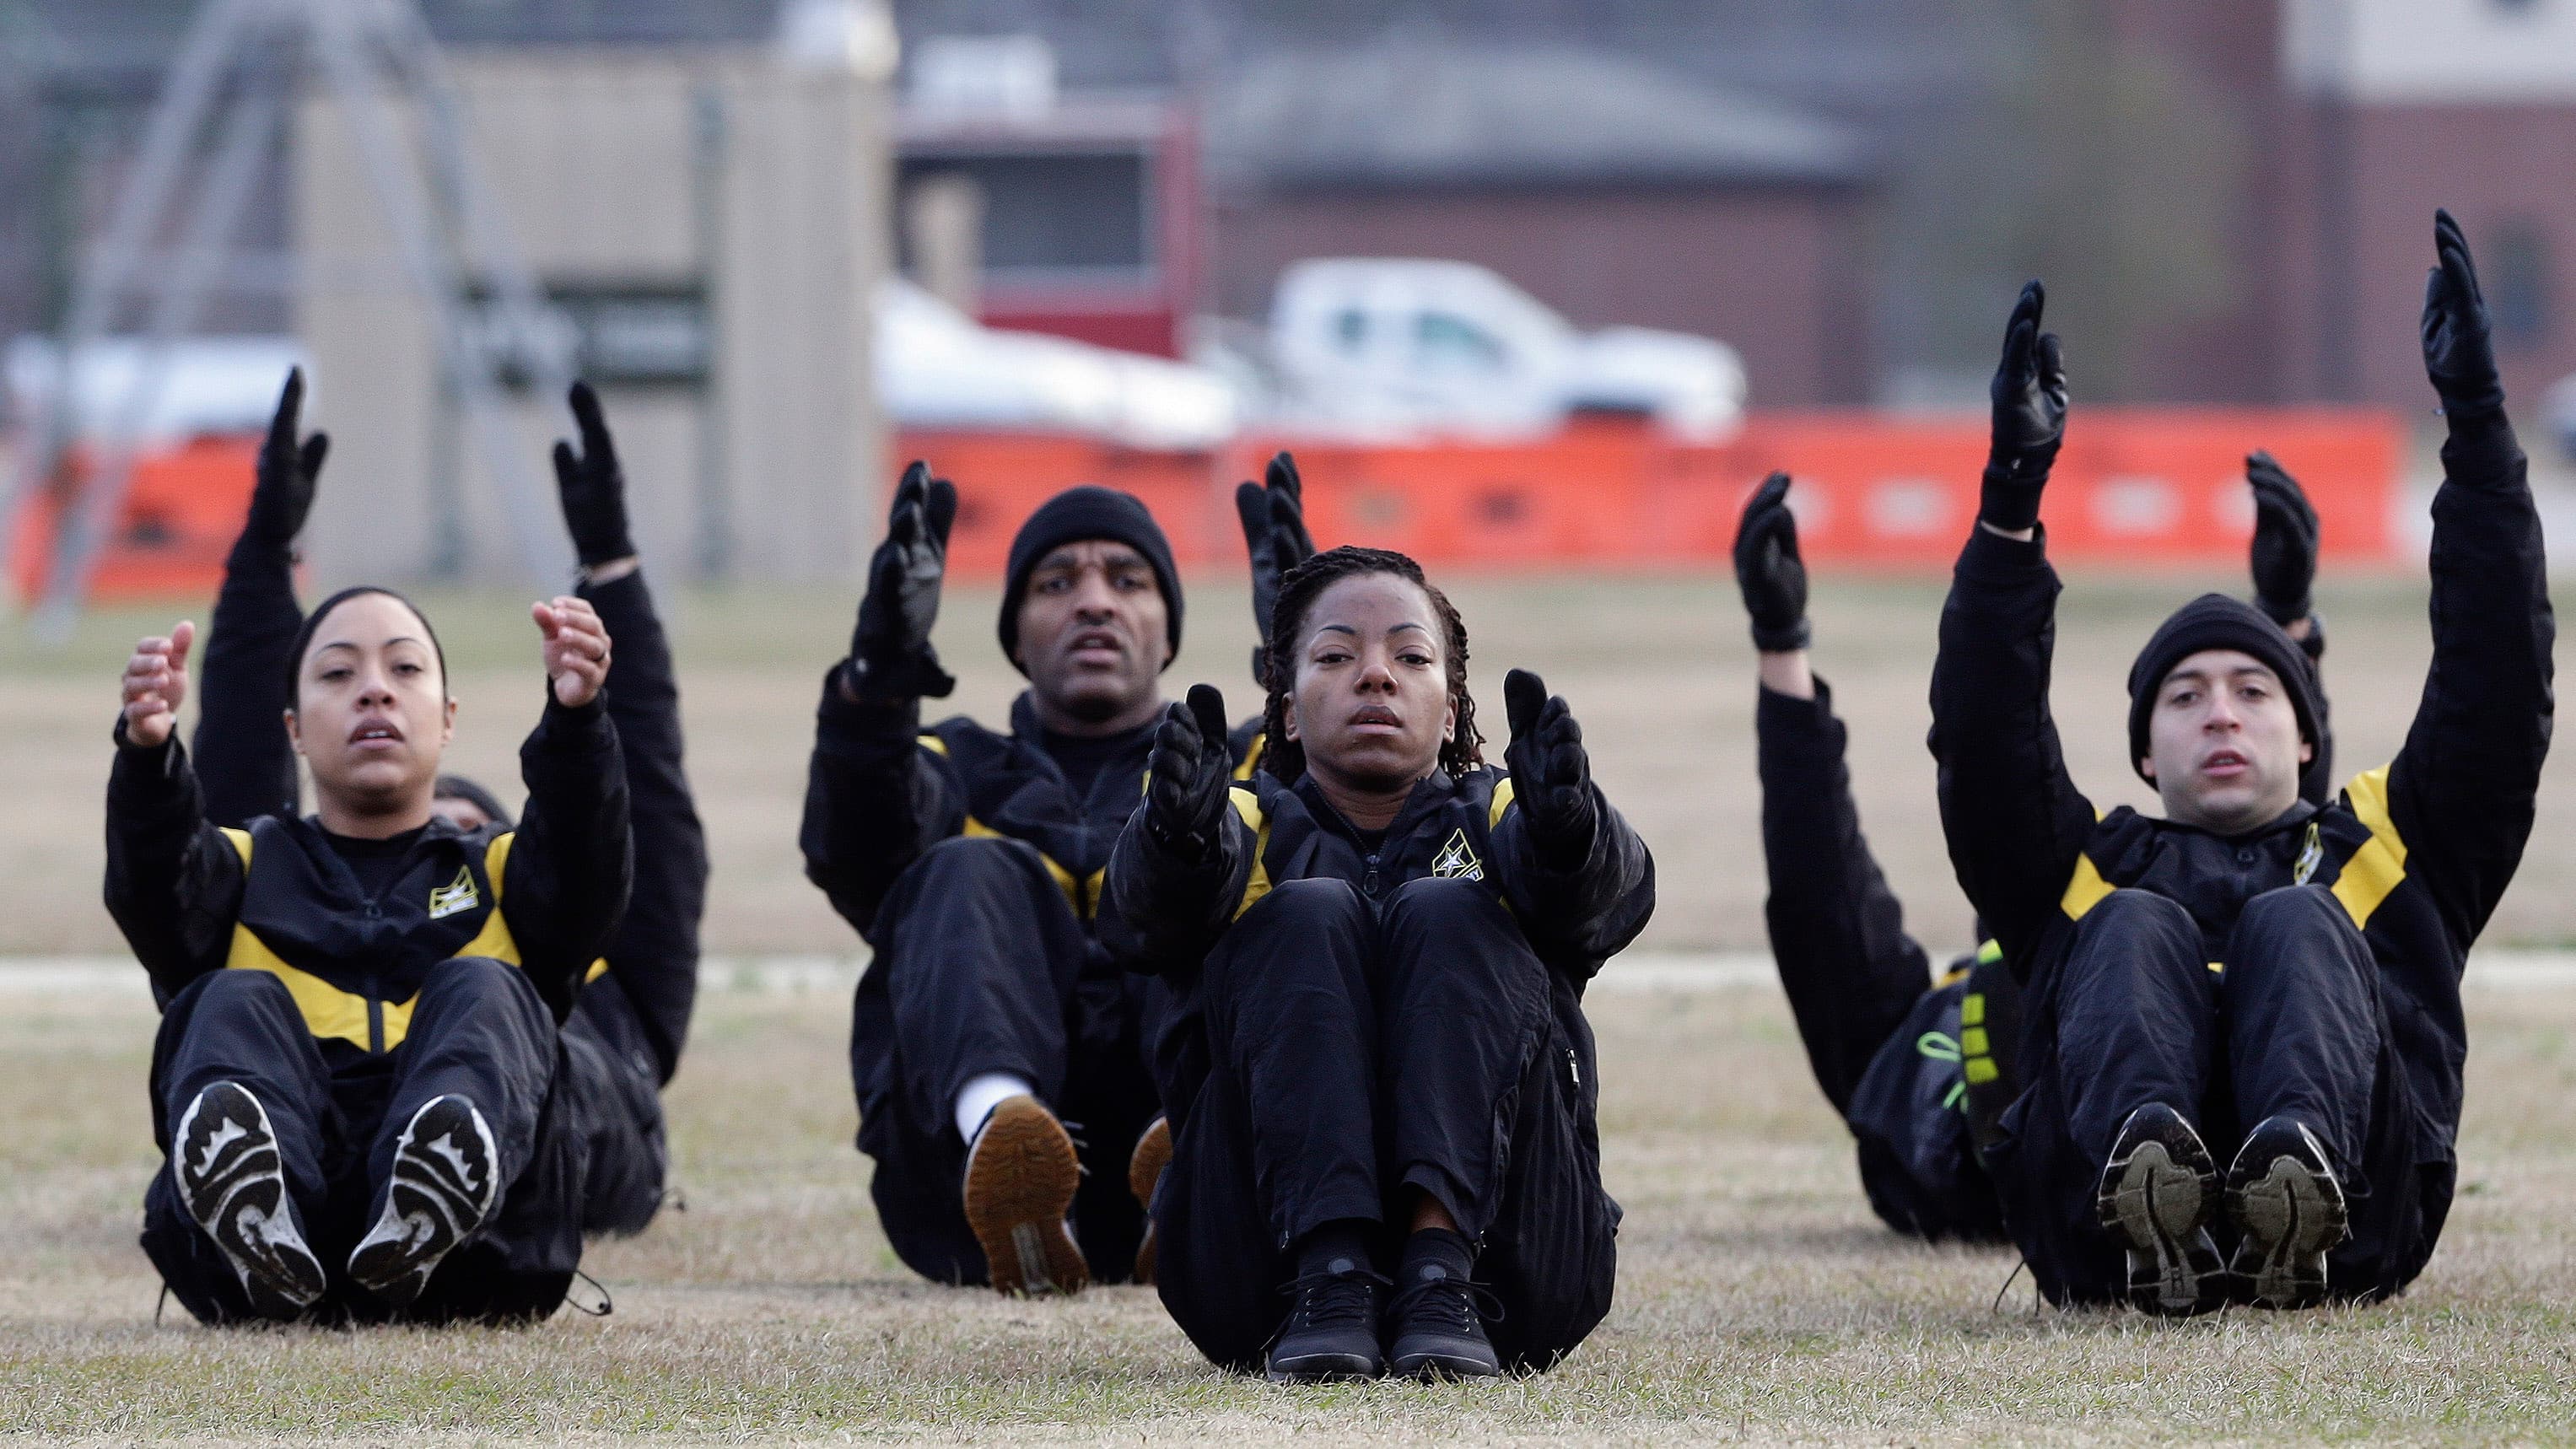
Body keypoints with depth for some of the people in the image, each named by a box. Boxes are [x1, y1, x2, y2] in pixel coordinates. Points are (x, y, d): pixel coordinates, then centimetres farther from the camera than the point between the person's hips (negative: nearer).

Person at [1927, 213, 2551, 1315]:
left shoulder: (2381, 845, 36)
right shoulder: (2091, 865, 36)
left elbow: (2497, 689, 24)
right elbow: (1983, 733, 19)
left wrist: (2478, 420, 16)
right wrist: (2011, 488, 8)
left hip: (2353, 1216, 0)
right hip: (2105, 1235, 0)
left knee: (2293, 924, -23)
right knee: (2136, 929, -23)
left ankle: (2299, 1156, -56)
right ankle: (2146, 1156, -55)